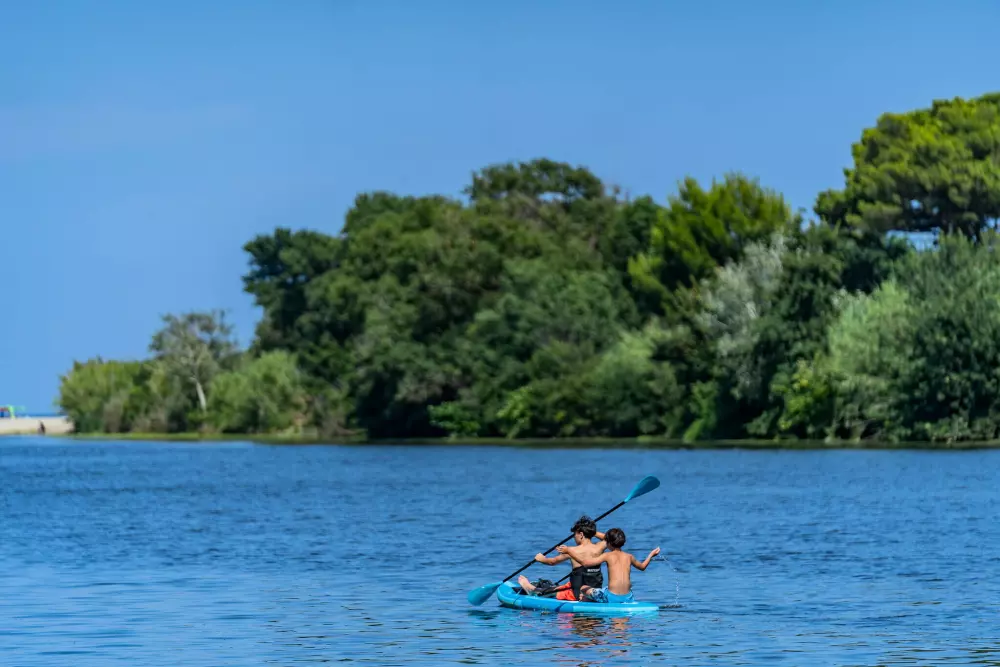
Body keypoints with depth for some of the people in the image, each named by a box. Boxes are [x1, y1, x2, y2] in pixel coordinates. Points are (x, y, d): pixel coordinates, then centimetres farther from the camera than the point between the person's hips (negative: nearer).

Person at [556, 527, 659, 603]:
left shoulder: (607, 556, -3)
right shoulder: (629, 557, 10)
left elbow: (585, 562, -9)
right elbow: (642, 566, 32)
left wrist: (568, 551, -1)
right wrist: (651, 554, 49)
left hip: (612, 597, -4)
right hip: (627, 599, 4)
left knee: (583, 589, 11)